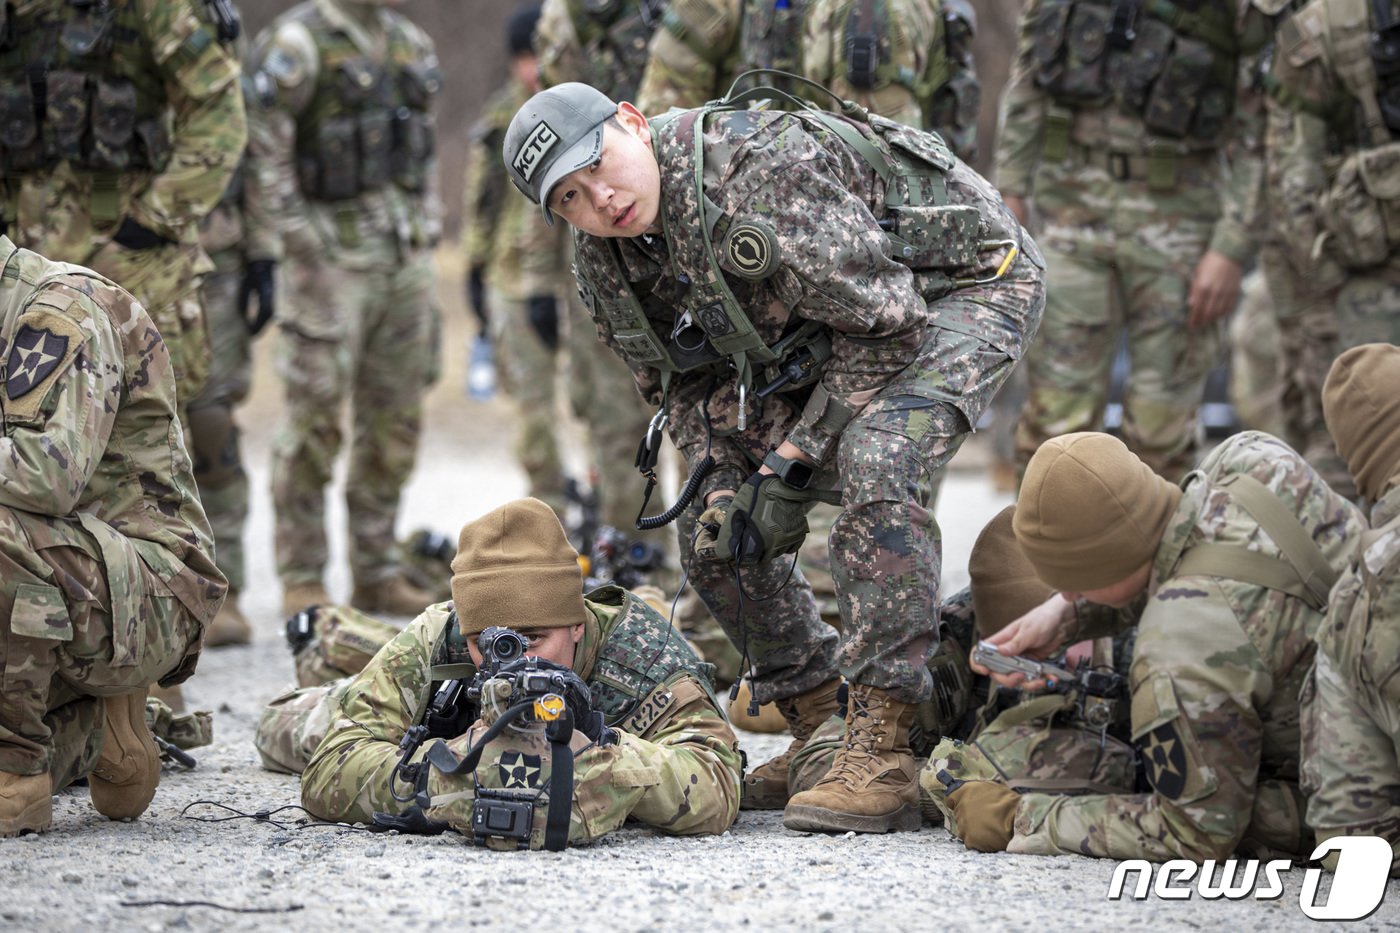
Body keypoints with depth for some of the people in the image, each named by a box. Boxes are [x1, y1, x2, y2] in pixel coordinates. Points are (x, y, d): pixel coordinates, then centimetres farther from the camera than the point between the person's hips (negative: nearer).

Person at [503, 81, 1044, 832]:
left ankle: (882, 757, -32)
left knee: (875, 470, -33)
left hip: (966, 284, -9)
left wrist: (792, 460, -26)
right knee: (713, 529, 2)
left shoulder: (759, 172, -34)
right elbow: (684, 384, 7)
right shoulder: (607, 263, -7)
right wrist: (723, 484, -11)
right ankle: (816, 734, 15)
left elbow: (886, 324, -30)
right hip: (820, 334, 9)